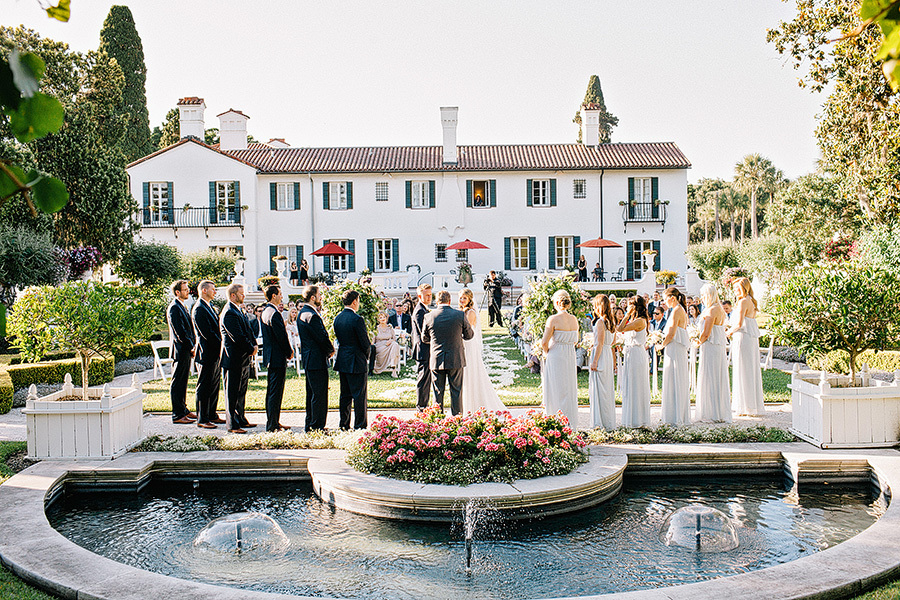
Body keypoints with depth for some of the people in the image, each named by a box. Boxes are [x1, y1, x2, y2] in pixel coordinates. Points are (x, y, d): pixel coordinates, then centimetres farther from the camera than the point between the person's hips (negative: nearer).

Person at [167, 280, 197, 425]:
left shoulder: (182, 306, 16)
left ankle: (183, 410, 25)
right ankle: (177, 415, 0)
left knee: (183, 382, 16)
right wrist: (191, 347, -15)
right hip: (180, 351, -10)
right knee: (177, 383, -4)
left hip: (187, 350, 10)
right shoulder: (174, 308, -14)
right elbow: (179, 332, -19)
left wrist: (193, 344, 10)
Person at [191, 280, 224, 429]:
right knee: (204, 387, -3)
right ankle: (202, 419, 2)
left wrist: (221, 345, 6)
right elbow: (206, 333, -20)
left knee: (214, 386, 15)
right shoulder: (199, 309, -14)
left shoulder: (210, 307, 17)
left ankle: (212, 415, 24)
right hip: (207, 354, -10)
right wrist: (221, 344, -15)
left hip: (216, 354, 10)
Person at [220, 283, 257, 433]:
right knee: (233, 393, -2)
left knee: (241, 391, 17)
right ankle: (232, 425, 3)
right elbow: (238, 337, -23)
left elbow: (248, 332, 18)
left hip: (243, 358, 10)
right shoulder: (229, 313, -18)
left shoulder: (238, 311, 15)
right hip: (234, 360, -10)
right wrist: (251, 349, -12)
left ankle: (240, 419, 27)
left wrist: (254, 345, 1)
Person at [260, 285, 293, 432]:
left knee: (272, 391, 16)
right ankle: (272, 425, -2)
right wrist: (289, 352, -5)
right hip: (278, 357, -11)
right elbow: (281, 336, -19)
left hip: (270, 357, 11)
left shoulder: (265, 311, 14)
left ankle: (272, 423, 24)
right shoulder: (274, 313, -18)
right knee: (275, 392, -6)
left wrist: (288, 349, 13)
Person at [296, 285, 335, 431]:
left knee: (312, 394, 16)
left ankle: (310, 426, 24)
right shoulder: (311, 315, -19)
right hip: (317, 360, -11)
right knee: (319, 394, -5)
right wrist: (331, 350, -2)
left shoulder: (302, 313, 14)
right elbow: (322, 337, -19)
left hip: (308, 359, 11)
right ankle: (317, 427, -1)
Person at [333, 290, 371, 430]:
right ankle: (360, 426, 3)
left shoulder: (337, 318, 6)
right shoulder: (357, 319, -17)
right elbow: (365, 343, -15)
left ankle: (344, 425, 18)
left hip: (342, 361, 7)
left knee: (345, 395, 14)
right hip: (356, 362, -7)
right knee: (359, 396, 0)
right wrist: (366, 355, 5)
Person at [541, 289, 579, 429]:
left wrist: (547, 353, 0)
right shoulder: (574, 320, 4)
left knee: (556, 391, 1)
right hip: (571, 357, 6)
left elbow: (544, 342, -17)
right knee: (570, 390, 14)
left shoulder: (553, 319, -15)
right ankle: (572, 424, 20)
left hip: (555, 357, -6)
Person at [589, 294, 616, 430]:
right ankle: (610, 422, 17)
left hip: (600, 356, -9)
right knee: (607, 389, 12)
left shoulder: (600, 322, -14)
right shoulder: (609, 321, 11)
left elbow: (600, 343, -17)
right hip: (608, 356, 9)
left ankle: (600, 422, -3)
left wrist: (594, 361, -17)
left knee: (599, 389, -4)